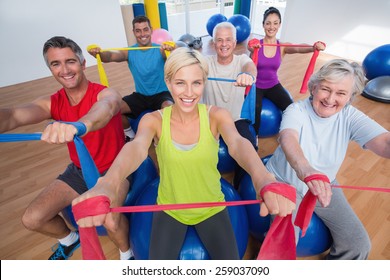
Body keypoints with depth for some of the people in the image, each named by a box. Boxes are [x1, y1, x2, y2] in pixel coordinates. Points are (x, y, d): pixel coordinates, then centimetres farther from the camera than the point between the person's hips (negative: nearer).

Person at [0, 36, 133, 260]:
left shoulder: (106, 94, -19)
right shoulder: (52, 103, -6)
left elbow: (105, 108, -45)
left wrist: (79, 125, -68)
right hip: (79, 171, 5)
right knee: (32, 219, -1)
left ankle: (127, 253, 4)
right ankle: (69, 239, 32)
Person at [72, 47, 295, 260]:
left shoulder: (216, 115, -15)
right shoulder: (154, 120, -15)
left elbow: (238, 143, -34)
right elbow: (136, 147, -35)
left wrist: (263, 179, -56)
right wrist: (108, 183, -58)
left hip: (211, 208, 0)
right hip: (169, 210, 0)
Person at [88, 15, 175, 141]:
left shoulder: (160, 49, -8)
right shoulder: (129, 52, -2)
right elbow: (112, 56, -20)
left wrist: (172, 50, -51)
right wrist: (98, 53, -42)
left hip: (161, 94, -3)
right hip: (140, 95, 3)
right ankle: (130, 135, 14)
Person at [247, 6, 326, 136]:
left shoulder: (283, 47, -3)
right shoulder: (256, 44, -10)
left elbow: (298, 48, -24)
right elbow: (250, 47, -35)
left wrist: (314, 47, -45)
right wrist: (253, 48, -59)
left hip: (273, 85, 3)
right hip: (256, 85, -3)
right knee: (256, 108, -32)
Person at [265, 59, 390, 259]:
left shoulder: (350, 117, -11)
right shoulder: (297, 110, -20)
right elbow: (288, 138, -42)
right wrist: (306, 171, -63)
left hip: (325, 185, 4)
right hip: (285, 183, -4)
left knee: (358, 244, 0)